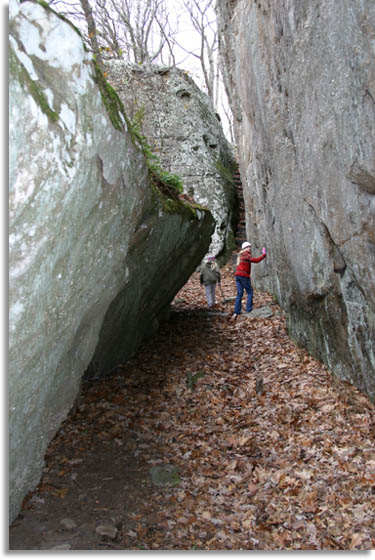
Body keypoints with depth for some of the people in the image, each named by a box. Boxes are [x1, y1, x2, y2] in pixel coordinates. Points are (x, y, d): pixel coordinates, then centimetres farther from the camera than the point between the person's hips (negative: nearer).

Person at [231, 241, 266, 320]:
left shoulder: (240, 255, 19)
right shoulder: (246, 255, -9)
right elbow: (256, 260, -17)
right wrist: (264, 255, -10)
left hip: (237, 275, 8)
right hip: (244, 276, -8)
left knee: (239, 293, 5)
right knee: (250, 292, 4)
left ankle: (236, 312, -2)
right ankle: (249, 310, -1)